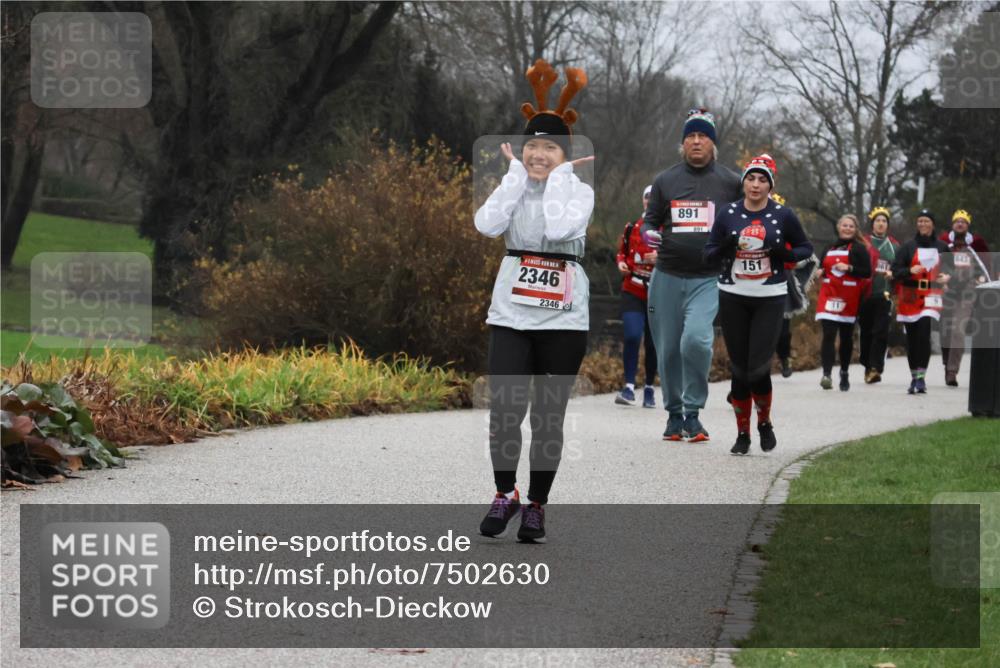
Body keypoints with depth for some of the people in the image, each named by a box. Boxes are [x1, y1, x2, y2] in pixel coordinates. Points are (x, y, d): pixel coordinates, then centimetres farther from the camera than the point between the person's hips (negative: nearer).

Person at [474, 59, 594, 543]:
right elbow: (487, 225, -15)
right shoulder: (512, 185, 5)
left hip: (563, 319, -1)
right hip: (511, 314, 2)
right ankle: (505, 495, 12)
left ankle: (536, 507, 16)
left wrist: (560, 176, -12)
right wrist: (517, 173, -9)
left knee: (549, 417, 4)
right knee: (504, 410, -8)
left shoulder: (579, 191, -2)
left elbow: (559, 227, -23)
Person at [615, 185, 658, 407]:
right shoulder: (632, 227, 8)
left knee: (652, 343, 8)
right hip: (633, 293, 1)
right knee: (632, 337, -16)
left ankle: (649, 389, 24)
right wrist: (621, 263, 1)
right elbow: (621, 251, 22)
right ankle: (629, 387, -11)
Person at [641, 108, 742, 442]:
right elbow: (650, 220, 14)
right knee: (668, 348, 7)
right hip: (667, 277, 3)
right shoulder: (666, 180, 9)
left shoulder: (731, 182, 5)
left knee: (696, 339, -23)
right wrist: (650, 233, -9)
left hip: (707, 279, -3)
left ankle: (693, 412, -10)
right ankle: (674, 414, 24)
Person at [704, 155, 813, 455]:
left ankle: (764, 422, 15)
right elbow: (709, 255, 5)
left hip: (770, 299, -2)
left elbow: (806, 249, 8)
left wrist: (784, 253, -13)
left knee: (758, 368, -11)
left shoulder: (783, 215, -1)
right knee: (739, 369, 4)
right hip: (733, 298, 2)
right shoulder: (727, 214, 2)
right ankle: (743, 433, 16)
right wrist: (724, 248, -18)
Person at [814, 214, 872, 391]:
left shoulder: (859, 249, 1)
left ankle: (844, 373, 24)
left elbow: (867, 272, -7)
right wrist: (819, 272, 3)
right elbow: (822, 267, 25)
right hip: (829, 295, 2)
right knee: (828, 335, -13)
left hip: (849, 299, -2)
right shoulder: (829, 248, 15)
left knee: (846, 337, 8)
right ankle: (826, 374, -22)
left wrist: (849, 268, -19)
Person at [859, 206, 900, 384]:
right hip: (865, 293, 0)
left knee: (881, 332, -11)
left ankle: (875, 368, -15)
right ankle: (867, 366, 17)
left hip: (884, 294, 0)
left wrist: (894, 273, -4)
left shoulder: (894, 246, 13)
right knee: (866, 331, 5)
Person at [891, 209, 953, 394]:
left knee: (924, 334, -19)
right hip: (910, 297, 1)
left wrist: (947, 276, -3)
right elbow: (895, 271, -2)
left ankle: (921, 377, -19)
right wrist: (910, 271, -22)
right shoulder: (907, 247, 4)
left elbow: (950, 267, 20)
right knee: (911, 338, 6)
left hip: (931, 295, -1)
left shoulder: (942, 247, 8)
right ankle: (914, 377, 18)